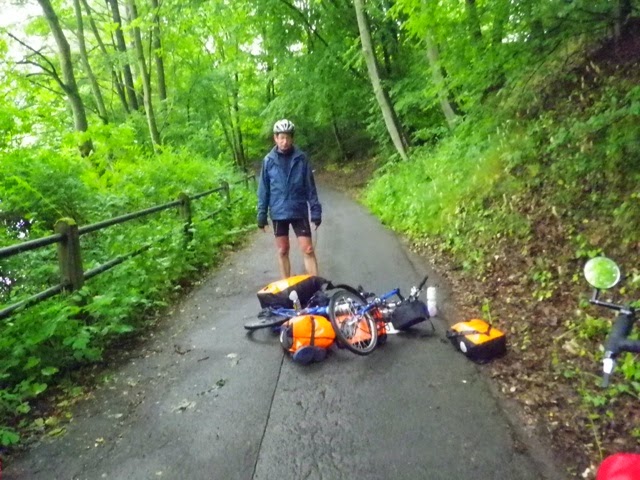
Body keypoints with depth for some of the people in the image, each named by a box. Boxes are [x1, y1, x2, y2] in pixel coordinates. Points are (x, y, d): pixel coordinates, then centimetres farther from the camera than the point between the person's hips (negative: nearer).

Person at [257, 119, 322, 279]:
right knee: (282, 250, 11)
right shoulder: (269, 160, -3)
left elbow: (310, 186, -1)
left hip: (299, 211, -1)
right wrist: (261, 215, 2)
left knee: (308, 249, -2)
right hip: (278, 213, 1)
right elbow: (264, 190, 2)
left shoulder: (301, 158, -5)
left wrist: (316, 211, -2)